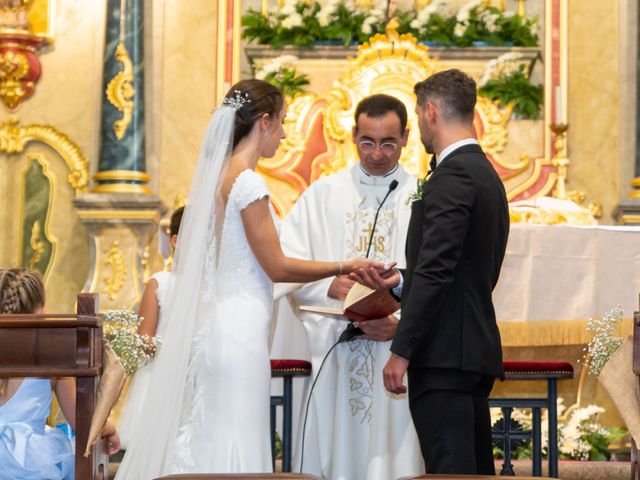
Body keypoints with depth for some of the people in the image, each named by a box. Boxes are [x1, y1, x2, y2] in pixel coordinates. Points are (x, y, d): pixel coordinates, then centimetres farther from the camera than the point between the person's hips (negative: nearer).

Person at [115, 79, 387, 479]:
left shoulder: (215, 176, 11)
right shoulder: (248, 182, -13)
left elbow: (185, 263, 18)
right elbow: (277, 266, -13)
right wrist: (343, 268, -3)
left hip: (211, 323, 9)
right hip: (241, 329, -9)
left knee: (202, 442, 8)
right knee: (235, 448, -6)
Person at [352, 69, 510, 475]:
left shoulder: (453, 175, -13)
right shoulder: (487, 175, 18)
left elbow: (437, 270, -20)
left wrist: (402, 351, -18)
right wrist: (400, 282, 18)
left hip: (444, 354, -10)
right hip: (477, 351, 10)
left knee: (449, 471, -11)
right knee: (476, 468, 11)